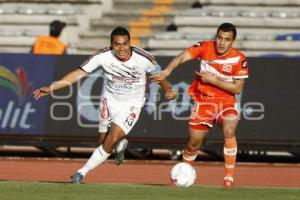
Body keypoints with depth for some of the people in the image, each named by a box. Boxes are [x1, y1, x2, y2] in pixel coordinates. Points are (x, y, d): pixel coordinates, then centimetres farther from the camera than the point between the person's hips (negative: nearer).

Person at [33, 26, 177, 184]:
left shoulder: (144, 59, -24)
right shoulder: (103, 56, -23)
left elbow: (158, 74, -3)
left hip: (131, 105, -2)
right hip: (109, 100, 2)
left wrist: (168, 91, -20)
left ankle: (82, 172, -3)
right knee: (104, 140, 11)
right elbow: (79, 73, -21)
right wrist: (50, 88, -25)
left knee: (111, 140, -17)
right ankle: (120, 145, 49)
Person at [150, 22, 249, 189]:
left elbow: (237, 88, -13)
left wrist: (213, 80, -20)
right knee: (194, 142, 7)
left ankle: (229, 176, -20)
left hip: (226, 101, -2)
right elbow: (182, 57, -21)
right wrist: (167, 71, -38)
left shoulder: (239, 59, -14)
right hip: (203, 101, 2)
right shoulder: (205, 47, -11)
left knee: (229, 131, -29)